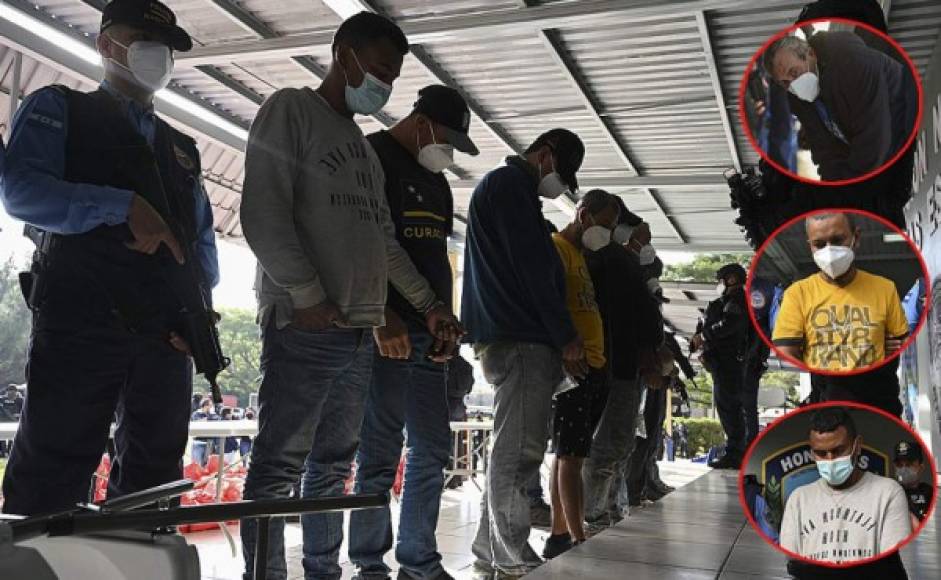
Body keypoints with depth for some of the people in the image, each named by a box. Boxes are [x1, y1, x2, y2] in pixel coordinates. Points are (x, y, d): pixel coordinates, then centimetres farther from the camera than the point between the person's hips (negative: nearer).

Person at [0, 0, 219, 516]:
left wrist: (199, 306, 0)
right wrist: (123, 206, -17)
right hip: (78, 323, -5)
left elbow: (203, 239, 18)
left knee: (152, 484, 7)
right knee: (49, 483, -4)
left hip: (168, 334, 5)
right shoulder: (57, 109, 11)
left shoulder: (182, 148, 25)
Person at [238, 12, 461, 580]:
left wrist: (428, 302, 20)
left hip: (361, 330, 7)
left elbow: (385, 238, 25)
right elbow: (263, 214, -9)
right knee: (280, 465, -5)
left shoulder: (366, 145, 23)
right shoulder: (291, 110, 2)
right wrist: (309, 297, -14)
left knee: (333, 465, 10)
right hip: (304, 326, -7)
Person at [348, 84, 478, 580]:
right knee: (381, 454, -4)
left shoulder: (437, 182, 21)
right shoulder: (373, 158, -4)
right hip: (388, 332, -8)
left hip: (430, 334, 8)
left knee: (432, 450, 9)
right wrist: (382, 318, -18)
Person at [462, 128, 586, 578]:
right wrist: (566, 336, -11)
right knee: (518, 452, -8)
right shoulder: (509, 184, -5)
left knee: (514, 451, 12)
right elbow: (532, 267, -14)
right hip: (520, 338, -10)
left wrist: (558, 336, 16)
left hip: (517, 337, 10)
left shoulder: (506, 186, 26)